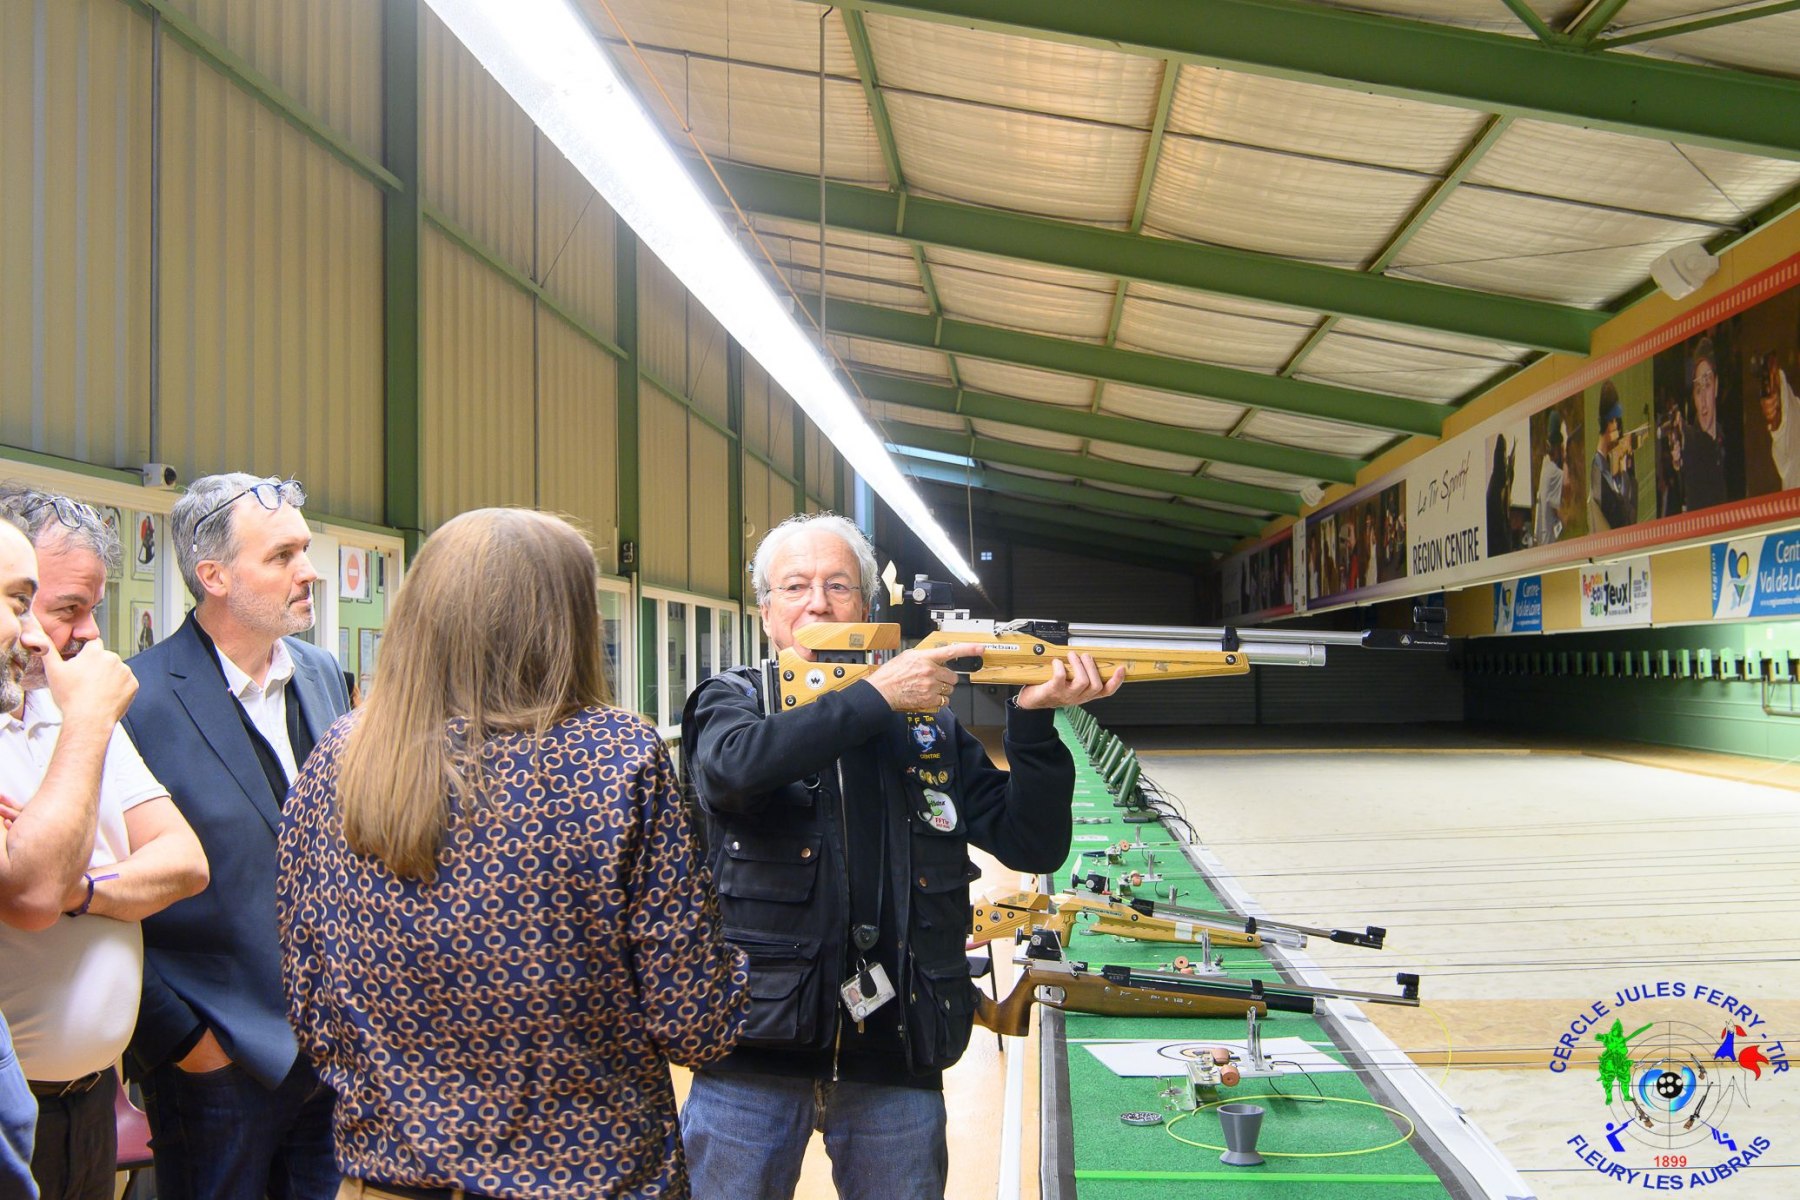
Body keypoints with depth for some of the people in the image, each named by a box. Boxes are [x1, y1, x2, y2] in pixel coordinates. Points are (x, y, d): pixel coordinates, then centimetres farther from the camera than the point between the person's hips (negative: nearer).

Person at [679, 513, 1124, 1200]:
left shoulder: (930, 721, 8)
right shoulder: (730, 702, 3)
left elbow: (1033, 846, 2)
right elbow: (734, 767, -23)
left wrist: (1035, 721, -11)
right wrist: (875, 696, -20)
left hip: (896, 1059, 2)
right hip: (752, 1049, -2)